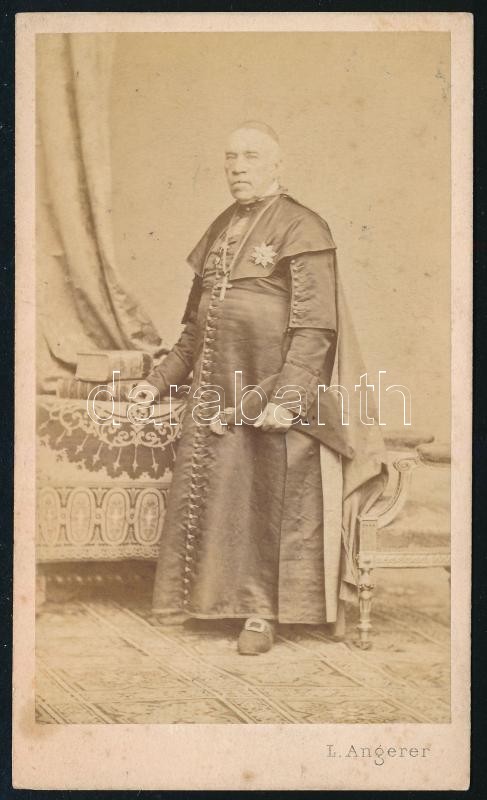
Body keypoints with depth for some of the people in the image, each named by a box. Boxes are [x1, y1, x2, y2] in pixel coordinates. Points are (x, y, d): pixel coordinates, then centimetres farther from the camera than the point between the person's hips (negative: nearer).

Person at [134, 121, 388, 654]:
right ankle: (215, 594, 24)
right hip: (215, 389, 7)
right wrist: (161, 379, 16)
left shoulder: (301, 229, -7)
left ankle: (262, 611, 12)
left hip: (271, 394, -6)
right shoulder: (220, 230, 15)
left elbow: (315, 327, -14)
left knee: (267, 497, 0)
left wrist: (286, 396, -23)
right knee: (207, 491, 9)